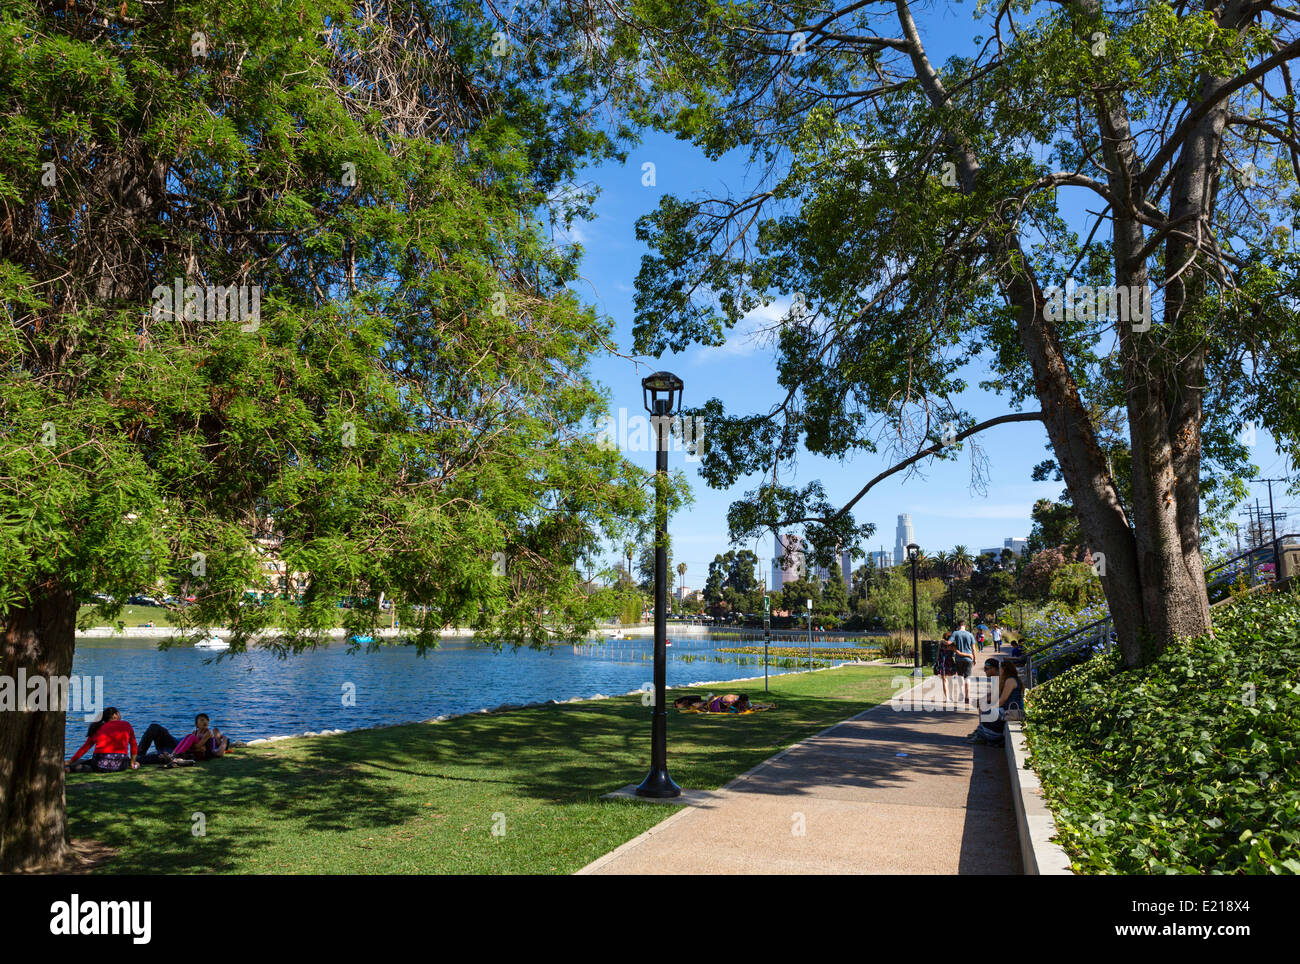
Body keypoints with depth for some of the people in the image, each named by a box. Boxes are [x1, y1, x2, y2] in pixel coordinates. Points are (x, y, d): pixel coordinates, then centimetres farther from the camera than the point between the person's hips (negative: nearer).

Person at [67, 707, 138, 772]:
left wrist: (70, 762, 28)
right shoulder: (126, 724, 10)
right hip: (119, 765, 1)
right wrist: (133, 761, 23)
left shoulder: (97, 729, 15)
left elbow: (85, 747, 18)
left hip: (101, 764, 0)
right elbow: (133, 744, 12)